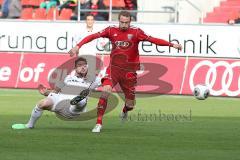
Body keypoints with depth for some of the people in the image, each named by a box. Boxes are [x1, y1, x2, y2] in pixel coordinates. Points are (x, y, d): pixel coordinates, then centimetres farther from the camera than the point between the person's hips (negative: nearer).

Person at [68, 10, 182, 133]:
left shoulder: (136, 32, -7)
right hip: (114, 68, 0)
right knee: (106, 90, -26)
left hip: (129, 71, 0)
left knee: (130, 104, 6)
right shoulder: (112, 31, -3)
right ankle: (99, 123, -20)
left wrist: (172, 45, -23)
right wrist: (78, 46, -15)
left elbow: (153, 40, -14)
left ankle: (125, 111, 46)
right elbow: (93, 36, -5)